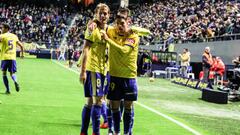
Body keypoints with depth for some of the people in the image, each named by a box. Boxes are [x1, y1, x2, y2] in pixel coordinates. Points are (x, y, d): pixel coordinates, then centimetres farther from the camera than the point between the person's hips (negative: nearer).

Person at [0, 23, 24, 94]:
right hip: (13, 58, 4)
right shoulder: (14, 36, 12)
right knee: (12, 73, 13)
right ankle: (15, 81, -20)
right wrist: (22, 53, 27)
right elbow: (21, 45, 14)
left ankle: (8, 89, 4)